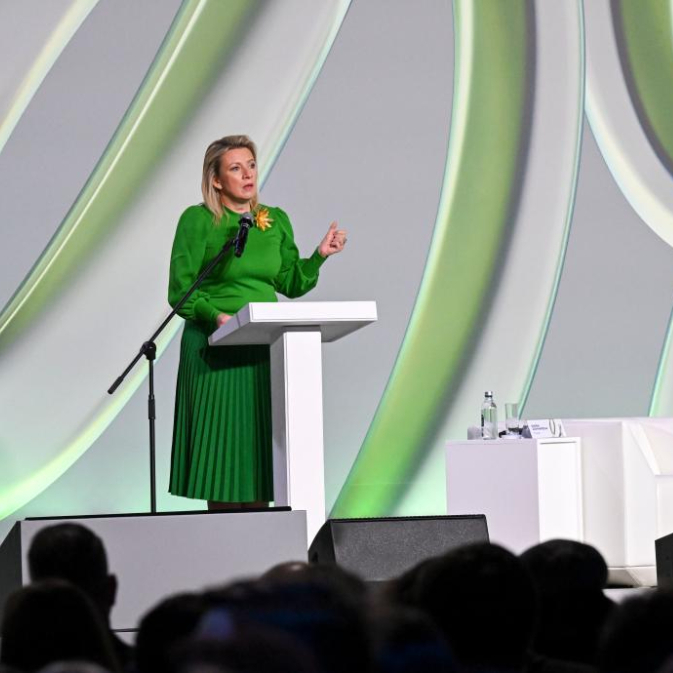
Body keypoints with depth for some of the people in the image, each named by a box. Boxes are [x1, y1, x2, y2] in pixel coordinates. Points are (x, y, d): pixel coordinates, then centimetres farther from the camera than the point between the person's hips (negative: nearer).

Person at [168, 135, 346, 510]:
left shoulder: (276, 221, 13)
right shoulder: (197, 220, -3)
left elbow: (292, 284, 15)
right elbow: (180, 291, -7)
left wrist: (320, 256, 0)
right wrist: (214, 316, -23)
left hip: (266, 348, 5)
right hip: (216, 348, -4)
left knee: (260, 443, 3)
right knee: (222, 444, -6)